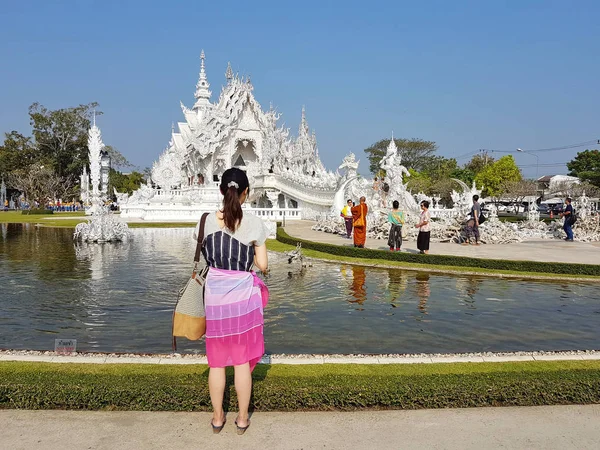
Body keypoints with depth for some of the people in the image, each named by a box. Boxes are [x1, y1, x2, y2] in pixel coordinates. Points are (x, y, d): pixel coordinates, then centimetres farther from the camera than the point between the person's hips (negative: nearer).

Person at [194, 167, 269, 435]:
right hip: (243, 294, -2)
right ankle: (242, 419, 23)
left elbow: (202, 254, 5)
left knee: (217, 359, 15)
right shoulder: (253, 223, -10)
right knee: (242, 359, 11)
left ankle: (217, 418, 28)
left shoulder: (208, 220, -4)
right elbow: (263, 266, -6)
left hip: (215, 295, 2)